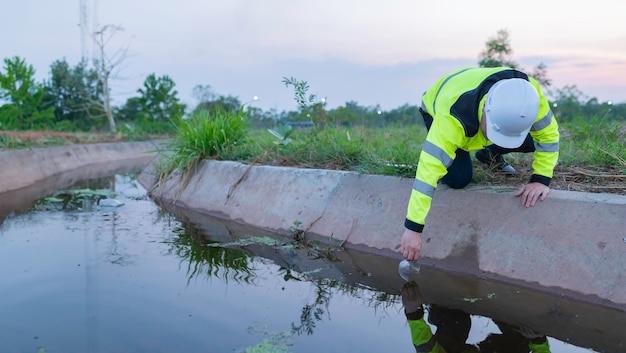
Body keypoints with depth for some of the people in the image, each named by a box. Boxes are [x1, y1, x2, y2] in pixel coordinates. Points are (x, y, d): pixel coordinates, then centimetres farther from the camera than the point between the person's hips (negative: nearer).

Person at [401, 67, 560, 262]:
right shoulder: (451, 118, -49)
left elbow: (548, 134, -22)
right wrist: (413, 228, -50)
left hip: (476, 108, 4)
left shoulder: (528, 94, -37)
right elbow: (429, 169, -50)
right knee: (459, 179, -21)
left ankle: (489, 154, 17)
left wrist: (541, 180, -32)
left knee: (531, 142, -12)